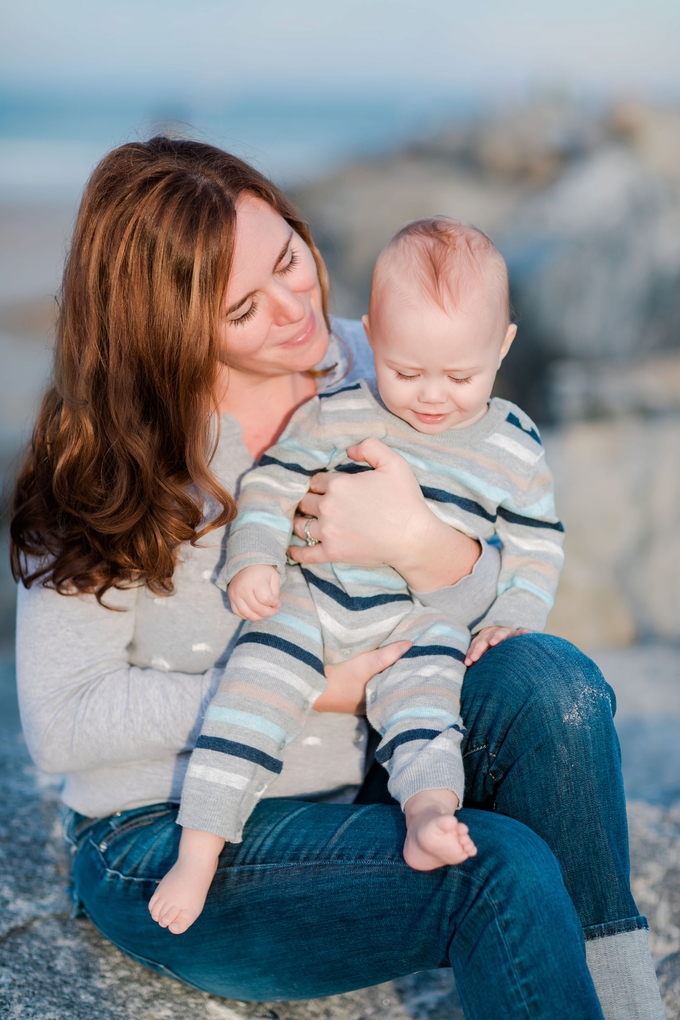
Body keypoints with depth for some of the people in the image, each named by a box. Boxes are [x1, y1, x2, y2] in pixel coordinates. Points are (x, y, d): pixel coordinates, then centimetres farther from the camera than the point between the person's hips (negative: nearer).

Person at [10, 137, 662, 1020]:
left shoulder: (361, 374, -2)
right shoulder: (111, 463, -14)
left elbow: (494, 603, -2)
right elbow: (60, 724, -14)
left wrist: (420, 542, -26)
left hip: (352, 775, 5)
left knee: (549, 682, -22)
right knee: (502, 871, -27)